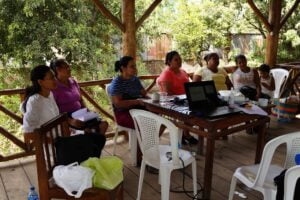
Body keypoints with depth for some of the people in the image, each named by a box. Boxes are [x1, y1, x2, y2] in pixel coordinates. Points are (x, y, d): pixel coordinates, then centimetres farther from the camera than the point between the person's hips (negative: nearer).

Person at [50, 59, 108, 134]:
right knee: (87, 130, -31)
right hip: (66, 120, -6)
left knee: (104, 124, -12)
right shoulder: (54, 87, -10)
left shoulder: (73, 82, 11)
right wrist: (70, 121, -26)